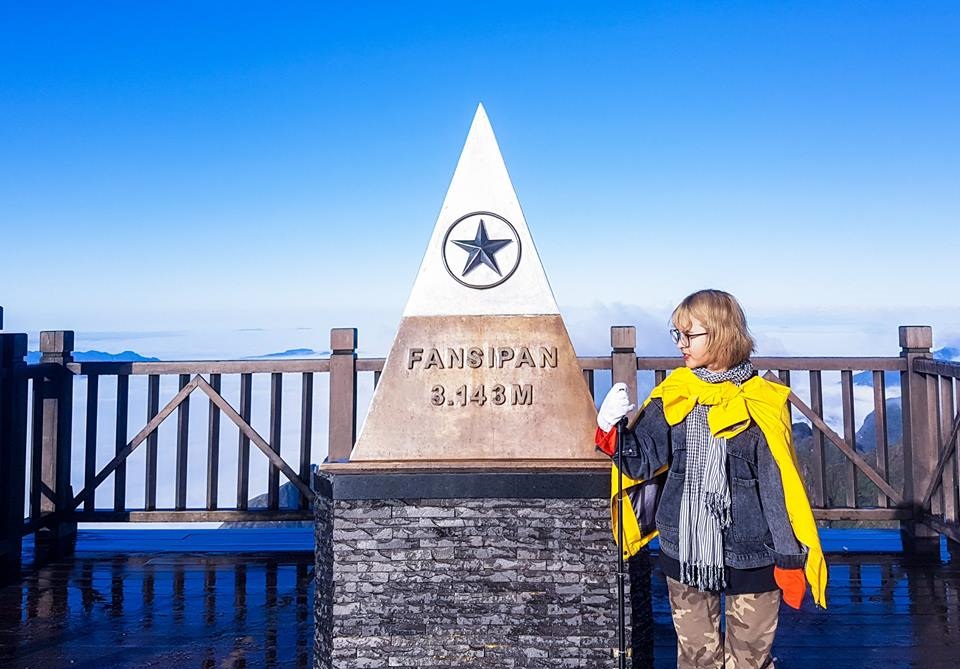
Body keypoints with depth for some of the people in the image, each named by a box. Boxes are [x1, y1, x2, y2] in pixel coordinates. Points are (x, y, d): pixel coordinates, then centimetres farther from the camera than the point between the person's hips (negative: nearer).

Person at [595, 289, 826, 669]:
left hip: (750, 556, -3)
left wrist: (791, 559, -8)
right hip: (683, 554, 3)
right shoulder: (672, 397, -1)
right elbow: (642, 462, -1)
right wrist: (611, 428, -18)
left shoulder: (761, 404, -11)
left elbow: (780, 485, -9)